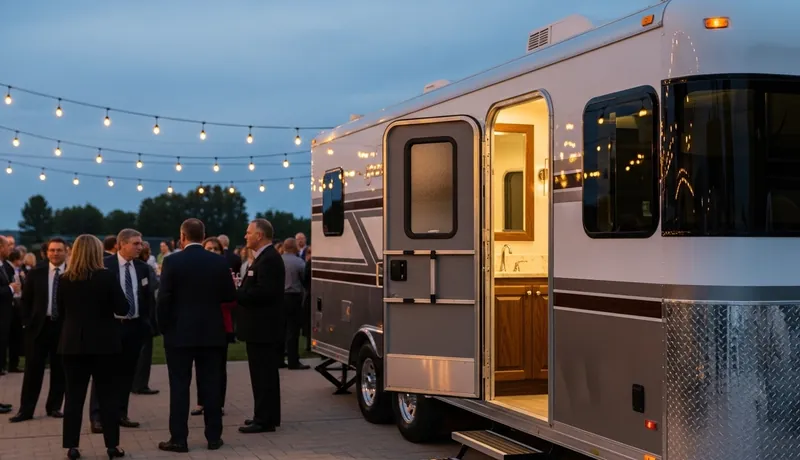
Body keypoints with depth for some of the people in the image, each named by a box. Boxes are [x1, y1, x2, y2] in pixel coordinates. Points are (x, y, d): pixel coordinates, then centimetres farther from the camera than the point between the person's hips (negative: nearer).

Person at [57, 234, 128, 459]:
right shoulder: (107, 277, -11)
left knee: (74, 395, 8)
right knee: (108, 394, 6)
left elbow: (61, 312, 8)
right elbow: (122, 309, -9)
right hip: (104, 342, -2)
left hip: (73, 343, 2)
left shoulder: (63, 280, -2)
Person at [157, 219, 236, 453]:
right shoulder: (219, 262, -1)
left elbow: (164, 298, -10)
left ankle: (179, 439, 4)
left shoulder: (172, 261, -9)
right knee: (211, 385, 7)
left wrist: (163, 326, 2)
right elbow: (230, 296, 3)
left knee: (179, 386, 2)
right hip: (211, 332, 2)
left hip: (179, 332, -2)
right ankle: (214, 436, 12)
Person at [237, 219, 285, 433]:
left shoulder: (269, 259, -16)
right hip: (260, 327, 11)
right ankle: (266, 416, 24)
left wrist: (236, 294, -16)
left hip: (263, 328, -11)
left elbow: (264, 292, -25)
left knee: (264, 375, -6)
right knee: (264, 374, 16)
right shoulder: (263, 257, 17)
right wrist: (239, 291, 3)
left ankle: (264, 420, -1)